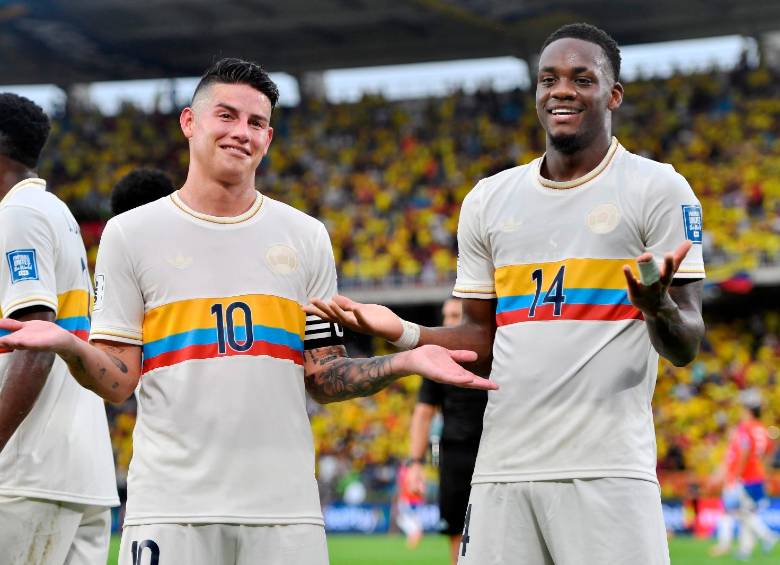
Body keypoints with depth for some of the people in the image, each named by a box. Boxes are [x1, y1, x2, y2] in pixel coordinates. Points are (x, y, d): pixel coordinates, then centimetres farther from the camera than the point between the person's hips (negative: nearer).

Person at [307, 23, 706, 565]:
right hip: (502, 472, 4)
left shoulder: (658, 190, 1)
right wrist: (403, 332, 3)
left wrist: (658, 305, -25)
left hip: (610, 473, -4)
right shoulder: (489, 201, 15)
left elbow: (685, 347, -3)